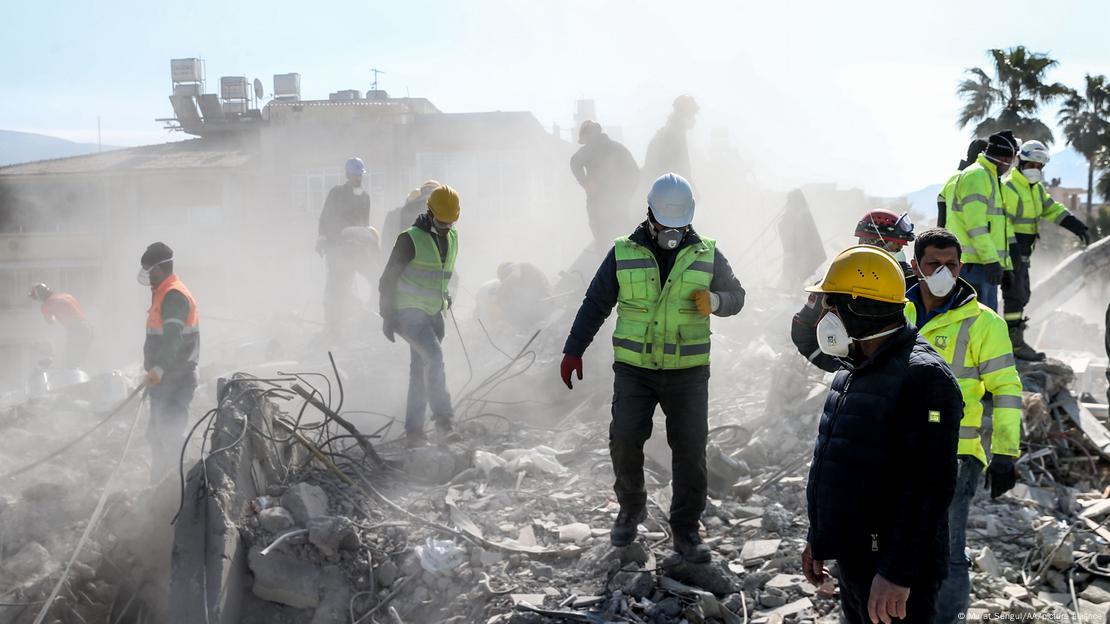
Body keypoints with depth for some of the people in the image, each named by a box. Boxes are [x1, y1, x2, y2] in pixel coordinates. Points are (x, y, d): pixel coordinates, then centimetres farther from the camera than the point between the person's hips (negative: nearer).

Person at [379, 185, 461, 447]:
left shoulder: (452, 239, 9)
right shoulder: (411, 239, -13)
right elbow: (388, 279, -10)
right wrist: (388, 316, -12)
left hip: (433, 314, 7)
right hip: (409, 312, -7)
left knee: (421, 371, 9)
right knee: (434, 356, -25)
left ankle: (414, 432, 12)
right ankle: (444, 419, -22)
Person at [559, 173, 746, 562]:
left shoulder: (707, 255, 3)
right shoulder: (624, 253, 1)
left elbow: (736, 296, 8)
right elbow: (595, 304, 5)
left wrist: (714, 300, -16)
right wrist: (573, 351, 2)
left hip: (688, 371, 0)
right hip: (633, 369, 0)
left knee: (690, 449, 0)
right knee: (624, 443, -3)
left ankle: (685, 530, 12)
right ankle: (630, 509, 22)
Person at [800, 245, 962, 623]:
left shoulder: (922, 377, -19)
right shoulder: (854, 372, 13)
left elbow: (930, 487, -25)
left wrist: (897, 574, -27)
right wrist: (818, 538, 23)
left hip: (892, 569, -9)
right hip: (852, 561, 9)